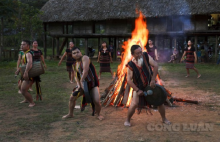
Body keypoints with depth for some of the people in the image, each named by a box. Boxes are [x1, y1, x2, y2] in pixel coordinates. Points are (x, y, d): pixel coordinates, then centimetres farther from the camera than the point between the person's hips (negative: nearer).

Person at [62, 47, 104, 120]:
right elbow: (76, 76, 9)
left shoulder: (85, 58, -14)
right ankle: (70, 114, 25)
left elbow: (86, 70, -25)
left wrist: (81, 81, -21)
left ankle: (98, 114, 10)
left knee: (97, 101, -19)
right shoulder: (75, 65, 9)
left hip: (93, 84, -7)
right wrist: (78, 84, -11)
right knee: (72, 98, 4)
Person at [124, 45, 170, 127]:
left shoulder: (146, 56, -13)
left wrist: (153, 80, -22)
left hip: (151, 84, 3)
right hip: (139, 87, -3)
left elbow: (155, 66, -16)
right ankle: (127, 120, 8)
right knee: (134, 104, -15)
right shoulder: (131, 65, -19)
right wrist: (137, 90, -23)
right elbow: (129, 80, -18)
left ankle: (164, 119, 29)